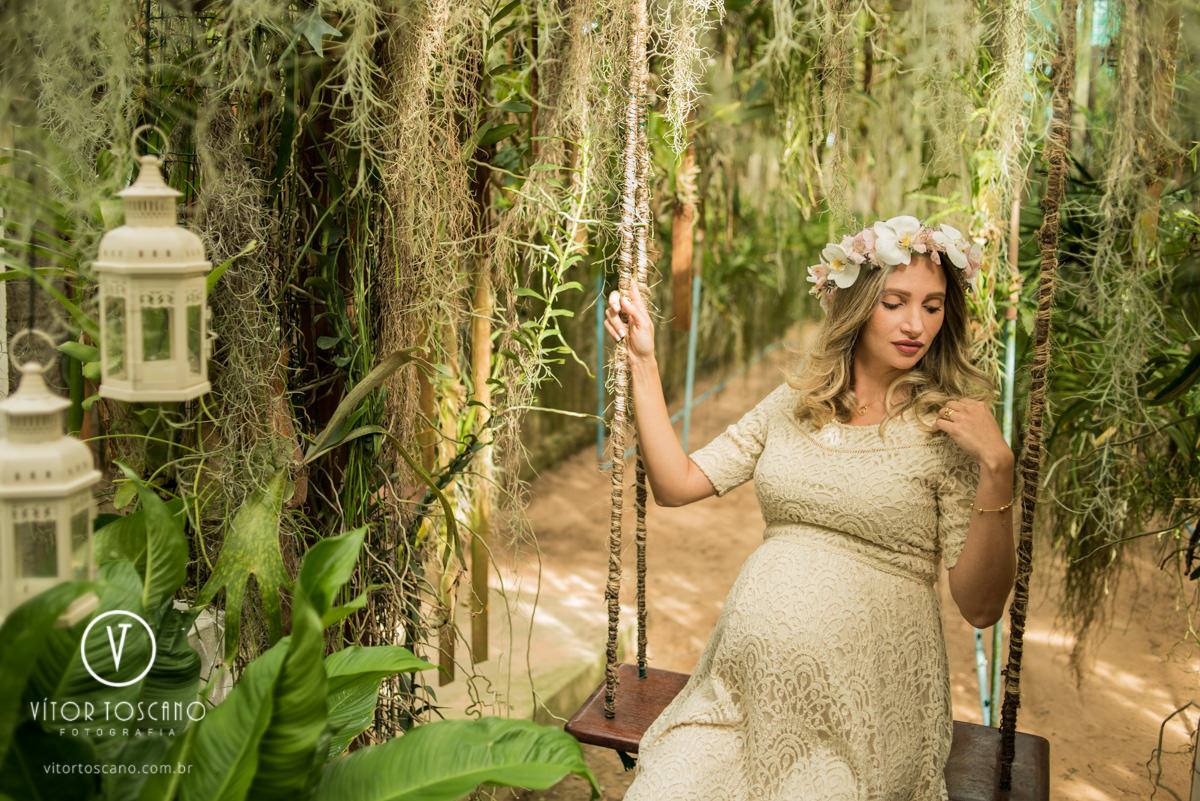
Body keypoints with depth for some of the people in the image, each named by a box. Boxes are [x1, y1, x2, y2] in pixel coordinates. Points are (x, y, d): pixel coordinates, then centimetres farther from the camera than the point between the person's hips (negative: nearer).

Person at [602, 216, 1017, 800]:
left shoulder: (949, 429, -2)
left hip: (867, 689, -2)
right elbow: (676, 484, 4)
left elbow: (980, 608, -7)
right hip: (749, 681, 3)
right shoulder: (795, 403, 9)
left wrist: (997, 469, -17)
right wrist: (642, 363, 2)